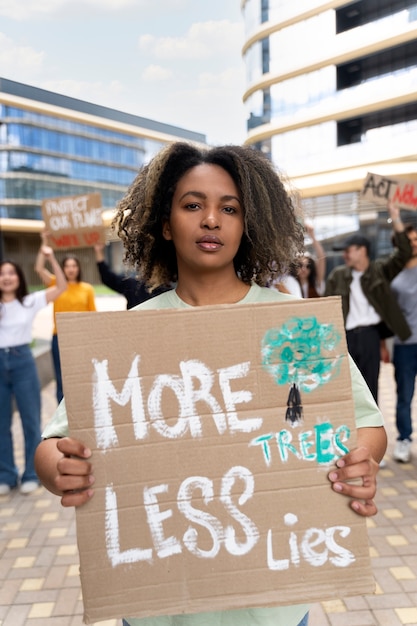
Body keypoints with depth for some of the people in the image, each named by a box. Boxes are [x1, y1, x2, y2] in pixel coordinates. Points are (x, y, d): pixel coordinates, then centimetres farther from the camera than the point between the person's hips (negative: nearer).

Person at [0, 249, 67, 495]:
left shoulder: (31, 301, 3)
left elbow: (61, 286, 0)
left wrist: (51, 258, -9)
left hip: (23, 361, -1)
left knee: (30, 420, 6)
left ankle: (31, 474, 19)